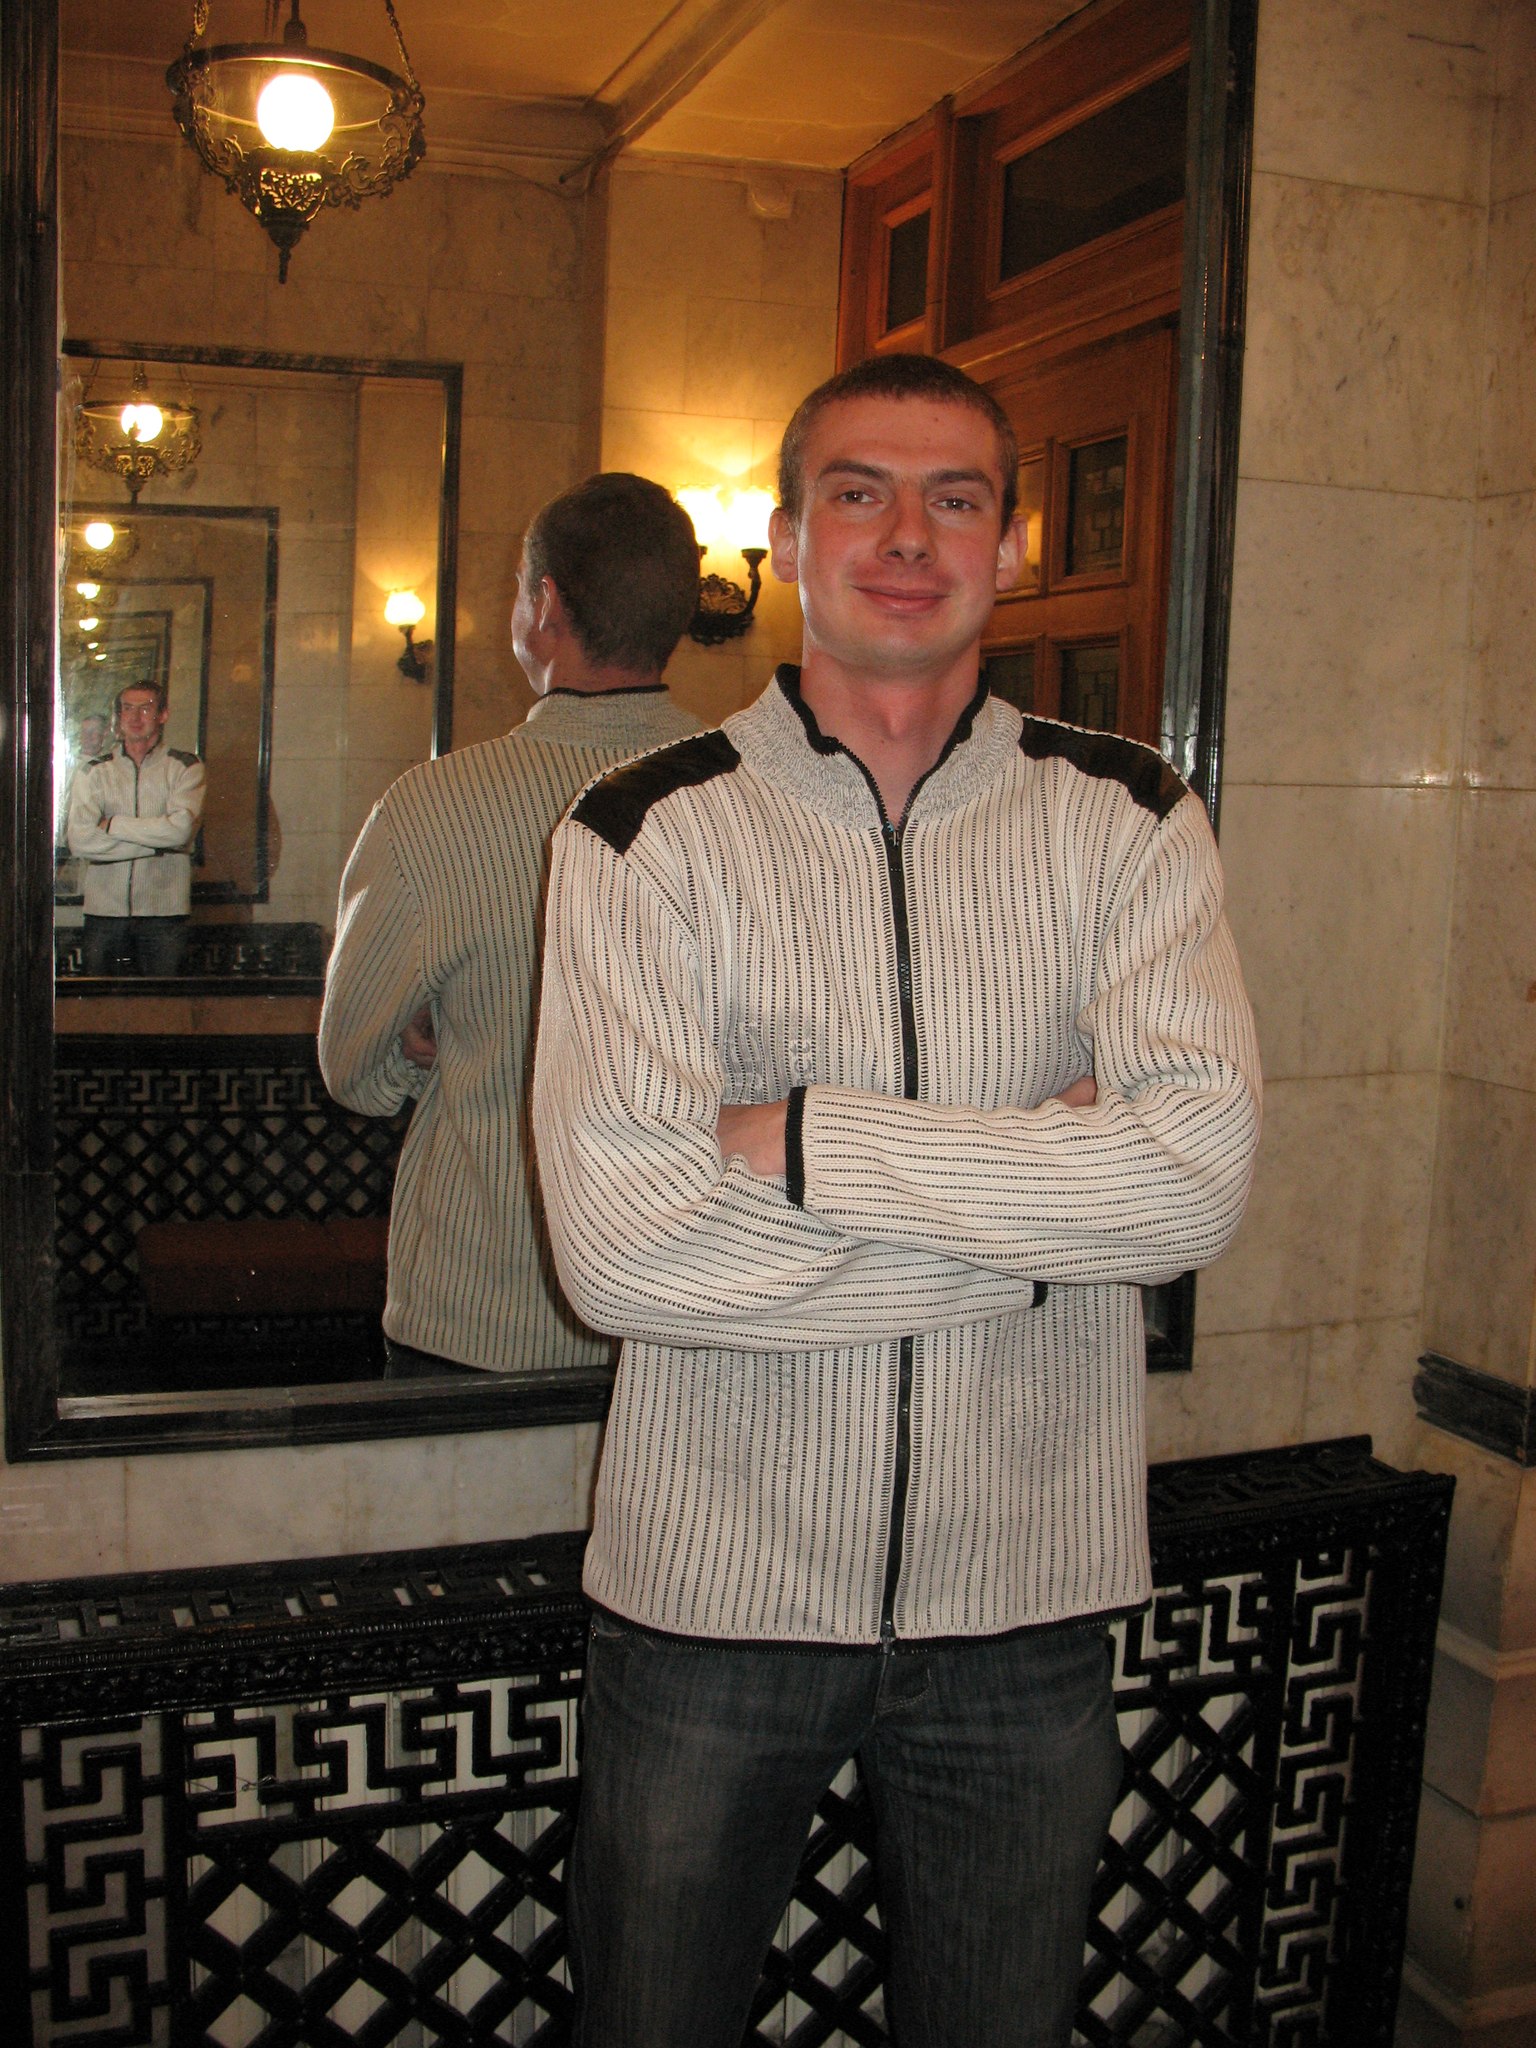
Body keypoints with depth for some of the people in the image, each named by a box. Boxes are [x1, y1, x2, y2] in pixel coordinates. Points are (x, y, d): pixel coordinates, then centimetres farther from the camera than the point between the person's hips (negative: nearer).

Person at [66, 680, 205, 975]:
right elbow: (79, 842, -7)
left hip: (164, 910, -1)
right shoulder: (92, 772, 7)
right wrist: (157, 842, -10)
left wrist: (114, 825, -5)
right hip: (104, 910, 1)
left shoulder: (185, 768, 4)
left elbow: (181, 829, -12)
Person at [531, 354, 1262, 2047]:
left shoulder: (1126, 823, -1)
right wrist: (1040, 1203, -16)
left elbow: (1198, 1176, -15)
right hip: (711, 1590, -1)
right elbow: (620, 1243, -19)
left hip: (1025, 1594, 2)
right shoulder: (648, 833, -7)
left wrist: (806, 1137, -19)